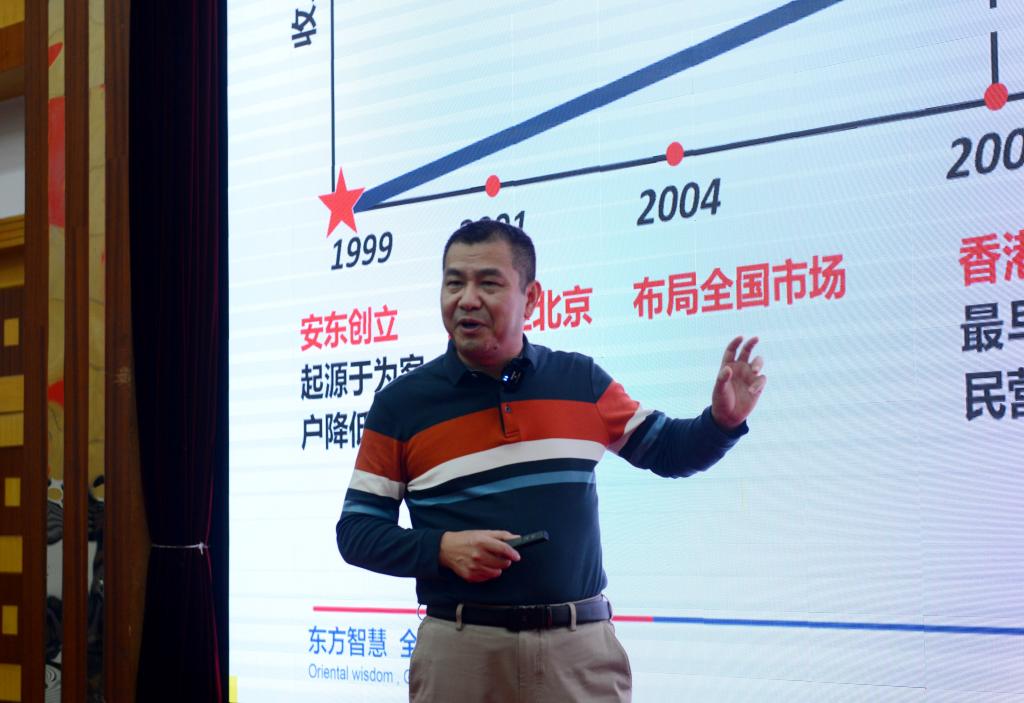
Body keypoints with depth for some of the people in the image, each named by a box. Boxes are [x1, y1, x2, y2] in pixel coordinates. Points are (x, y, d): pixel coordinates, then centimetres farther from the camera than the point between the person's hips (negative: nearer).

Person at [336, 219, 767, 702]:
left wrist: (722, 421, -3)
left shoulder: (582, 382, 6)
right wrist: (442, 549, -13)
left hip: (582, 648, 2)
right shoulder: (400, 404, 1)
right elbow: (356, 530, 3)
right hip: (460, 649, -1)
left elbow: (667, 450, 17)